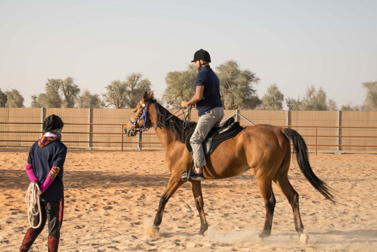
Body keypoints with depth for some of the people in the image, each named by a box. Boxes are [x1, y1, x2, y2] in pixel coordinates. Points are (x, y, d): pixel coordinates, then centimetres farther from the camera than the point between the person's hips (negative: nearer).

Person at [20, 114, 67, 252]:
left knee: (37, 225, 16)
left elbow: (28, 167, 2)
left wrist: (35, 181, -10)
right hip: (54, 194, -6)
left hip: (37, 193, 6)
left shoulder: (35, 146, 8)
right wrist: (44, 188, -16)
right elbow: (54, 171, -17)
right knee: (54, 228, 5)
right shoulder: (60, 147, -11)